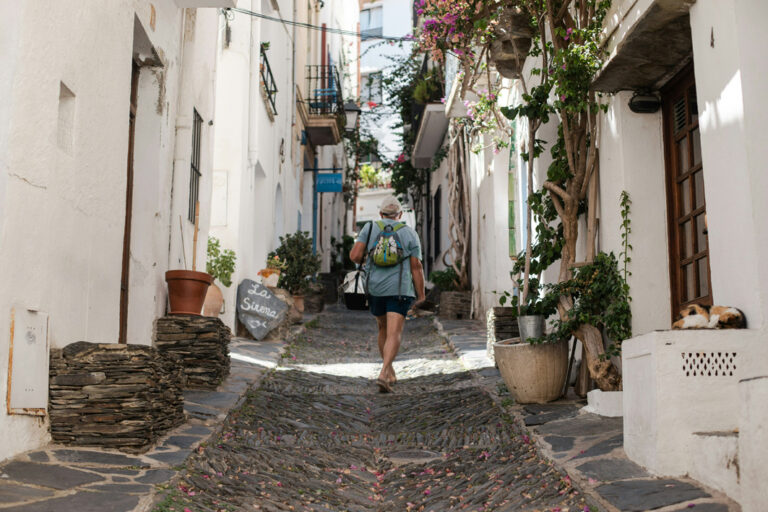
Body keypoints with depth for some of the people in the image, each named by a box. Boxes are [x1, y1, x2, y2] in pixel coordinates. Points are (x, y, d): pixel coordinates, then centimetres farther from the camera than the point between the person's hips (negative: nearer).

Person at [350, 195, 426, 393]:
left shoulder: (370, 228, 4)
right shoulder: (410, 234, 1)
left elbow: (355, 255, -5)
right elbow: (416, 267, -3)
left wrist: (364, 262, 18)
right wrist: (421, 295, 3)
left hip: (375, 288, 3)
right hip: (400, 289, -3)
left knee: (384, 329, 21)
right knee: (394, 334, -9)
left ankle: (390, 373, 28)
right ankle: (383, 375, -27)